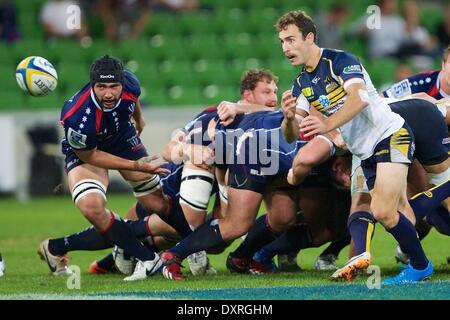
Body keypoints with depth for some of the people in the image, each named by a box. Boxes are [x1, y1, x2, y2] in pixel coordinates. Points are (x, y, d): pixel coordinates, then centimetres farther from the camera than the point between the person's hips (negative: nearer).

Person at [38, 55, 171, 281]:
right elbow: (88, 156, -22)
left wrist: (139, 120, 22)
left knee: (159, 205, 2)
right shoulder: (77, 116, -40)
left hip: (124, 139, 5)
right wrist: (137, 166, -23)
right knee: (92, 208, -29)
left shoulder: (129, 83, -27)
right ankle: (147, 259, -19)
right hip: (85, 151, -5)